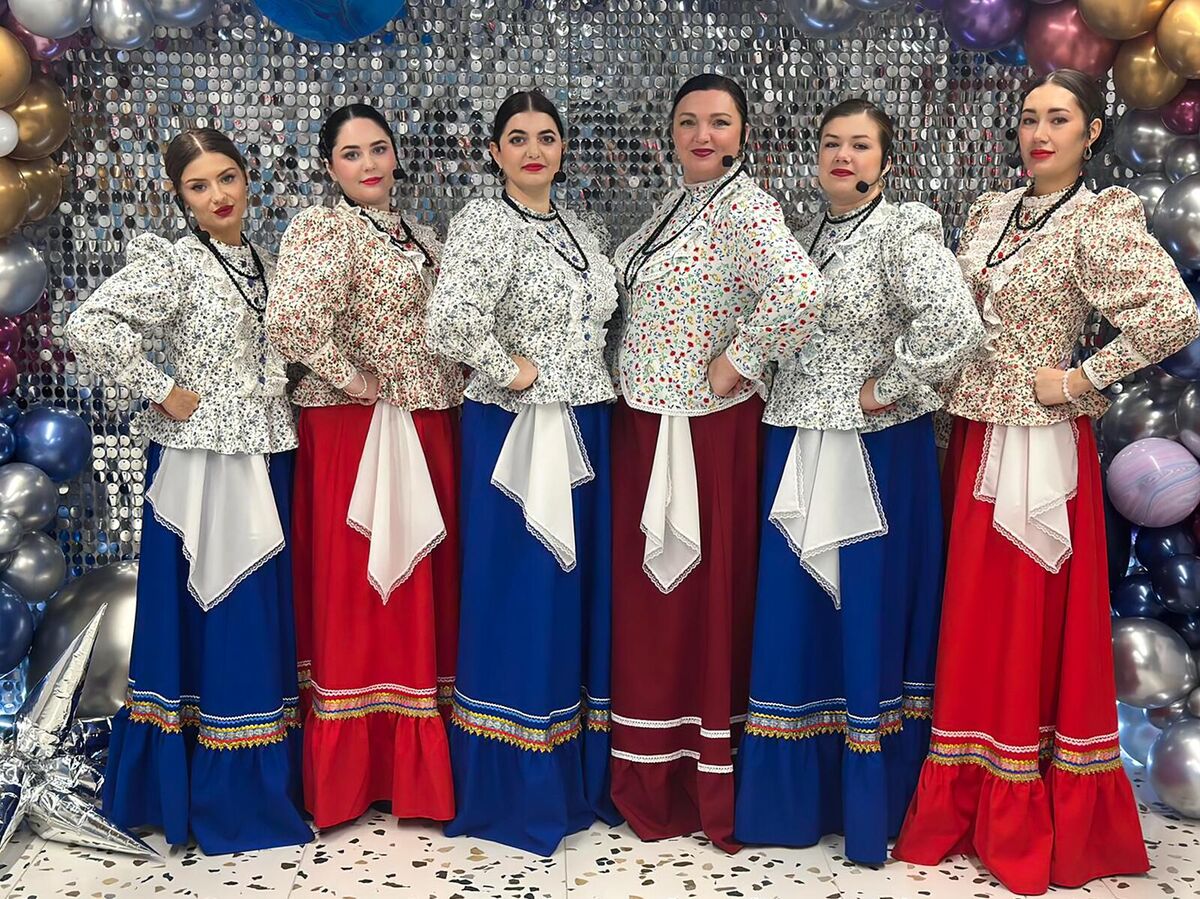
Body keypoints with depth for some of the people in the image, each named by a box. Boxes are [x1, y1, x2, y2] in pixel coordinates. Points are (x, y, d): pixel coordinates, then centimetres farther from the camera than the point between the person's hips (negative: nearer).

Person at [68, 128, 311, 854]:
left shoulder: (265, 265, 12)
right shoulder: (173, 263, -9)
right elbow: (89, 326, -21)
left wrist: (283, 408, 8)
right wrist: (161, 391, -17)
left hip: (268, 459, 7)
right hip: (204, 462, -6)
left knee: (267, 616, 11)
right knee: (214, 617, -1)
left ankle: (270, 777, 24)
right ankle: (223, 799, 10)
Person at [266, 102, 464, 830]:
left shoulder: (419, 237, 15)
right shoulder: (324, 229, -9)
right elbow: (292, 320, -25)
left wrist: (453, 386, 4)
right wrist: (362, 382, -15)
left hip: (428, 429, 7)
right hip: (355, 431, -7)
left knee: (422, 587, 11)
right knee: (356, 589, -1)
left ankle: (415, 761, 23)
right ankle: (350, 771, 12)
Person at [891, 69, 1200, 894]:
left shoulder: (1101, 220, -10)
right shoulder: (990, 211, 11)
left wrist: (1079, 378, -16)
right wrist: (954, 399, 5)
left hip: (1038, 448, -6)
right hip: (973, 437, 7)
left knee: (1034, 624, 1)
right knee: (973, 620, 12)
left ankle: (1036, 823, 16)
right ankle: (971, 801, 26)